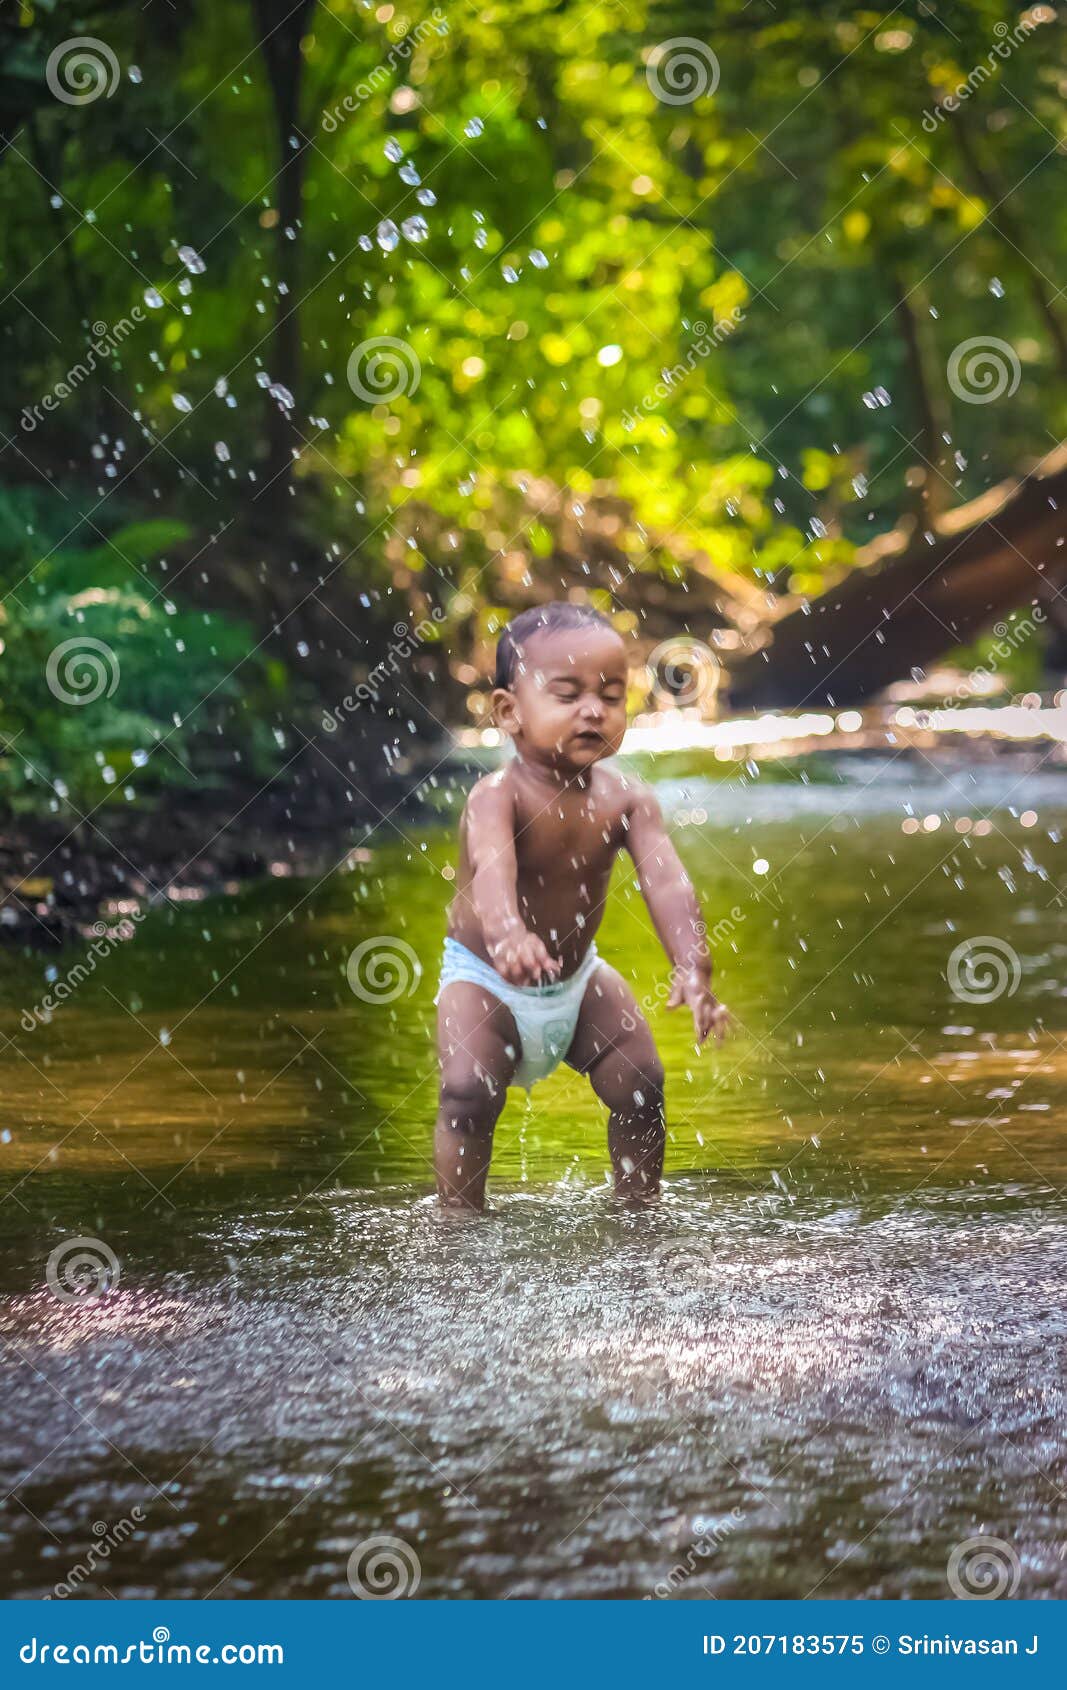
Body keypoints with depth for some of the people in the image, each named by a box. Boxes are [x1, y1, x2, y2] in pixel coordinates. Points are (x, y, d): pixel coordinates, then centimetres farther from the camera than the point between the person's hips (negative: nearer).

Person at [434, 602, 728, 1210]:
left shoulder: (625, 800, -15)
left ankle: (639, 1214, 18)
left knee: (641, 1083, -2)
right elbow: (491, 867, -50)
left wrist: (694, 968, -45)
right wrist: (508, 936, -72)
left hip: (578, 977, 4)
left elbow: (666, 880, -28)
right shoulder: (498, 797, -29)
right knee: (467, 1093, -21)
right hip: (486, 979, -4)